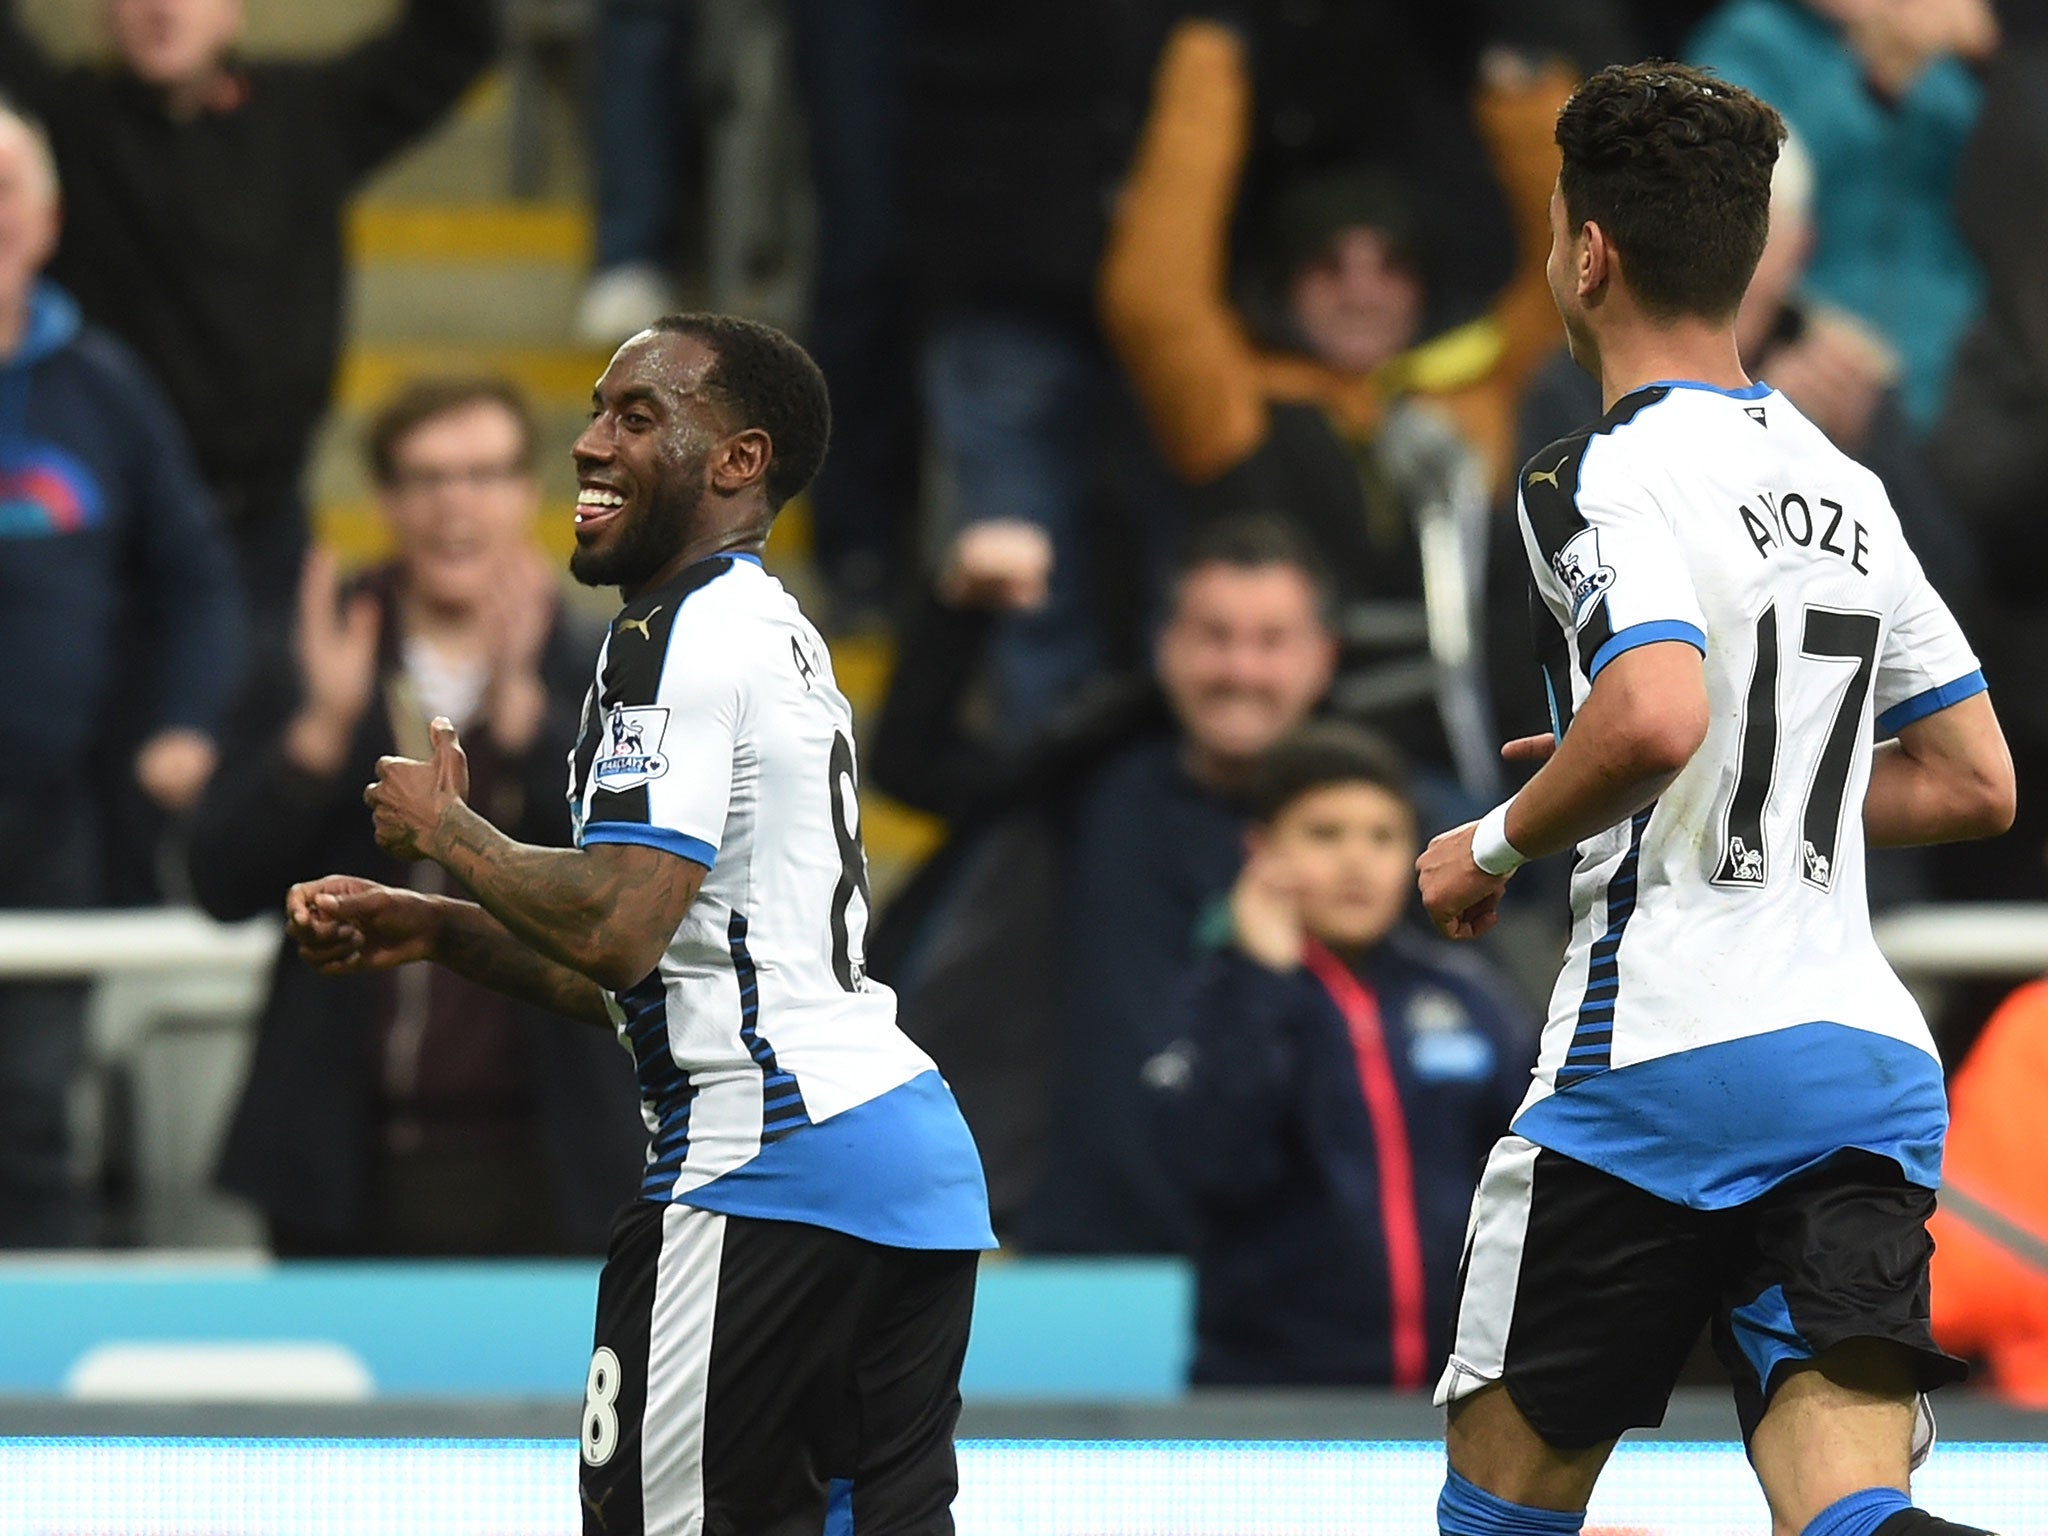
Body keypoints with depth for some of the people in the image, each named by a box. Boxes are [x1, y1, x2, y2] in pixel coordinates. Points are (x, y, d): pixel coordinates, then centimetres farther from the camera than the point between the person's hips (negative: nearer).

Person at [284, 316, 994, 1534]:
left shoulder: (682, 638, -10)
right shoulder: (778, 635, 22)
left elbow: (618, 925, -20)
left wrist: (446, 829, -4)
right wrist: (434, 929, 19)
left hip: (770, 1150, -10)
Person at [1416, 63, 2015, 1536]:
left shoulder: (1604, 474, -7)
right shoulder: (1846, 487, 17)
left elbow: (1655, 716, -25)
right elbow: (1977, 785, 21)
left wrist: (1500, 845, -7)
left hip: (1661, 1056, -6)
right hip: (1871, 1067, 6)